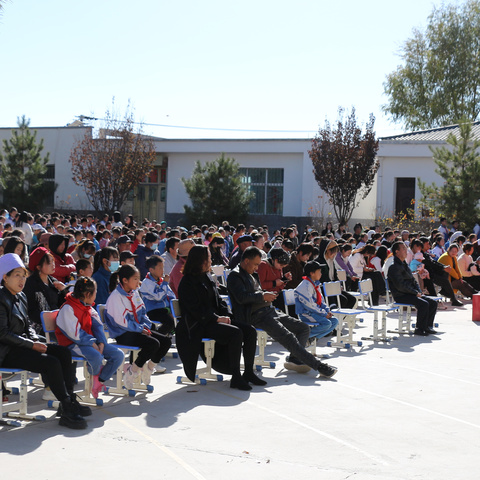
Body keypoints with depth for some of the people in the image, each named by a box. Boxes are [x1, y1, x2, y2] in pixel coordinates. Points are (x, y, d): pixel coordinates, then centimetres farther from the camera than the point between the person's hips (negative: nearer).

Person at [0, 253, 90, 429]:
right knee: (51, 363, -25)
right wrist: (31, 345, -18)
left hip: (22, 345, 9)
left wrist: (35, 340, -1)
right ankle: (67, 410, -19)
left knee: (63, 352, -5)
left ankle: (69, 400, -6)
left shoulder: (20, 296, 14)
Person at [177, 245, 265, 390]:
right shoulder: (187, 282, -8)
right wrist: (217, 318, -18)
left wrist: (225, 315, 0)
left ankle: (248, 372, -4)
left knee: (250, 331, -8)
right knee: (236, 333, -30)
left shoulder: (208, 278, 19)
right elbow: (196, 309, -15)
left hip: (214, 319, 9)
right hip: (199, 325, -9)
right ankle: (236, 377, -26)